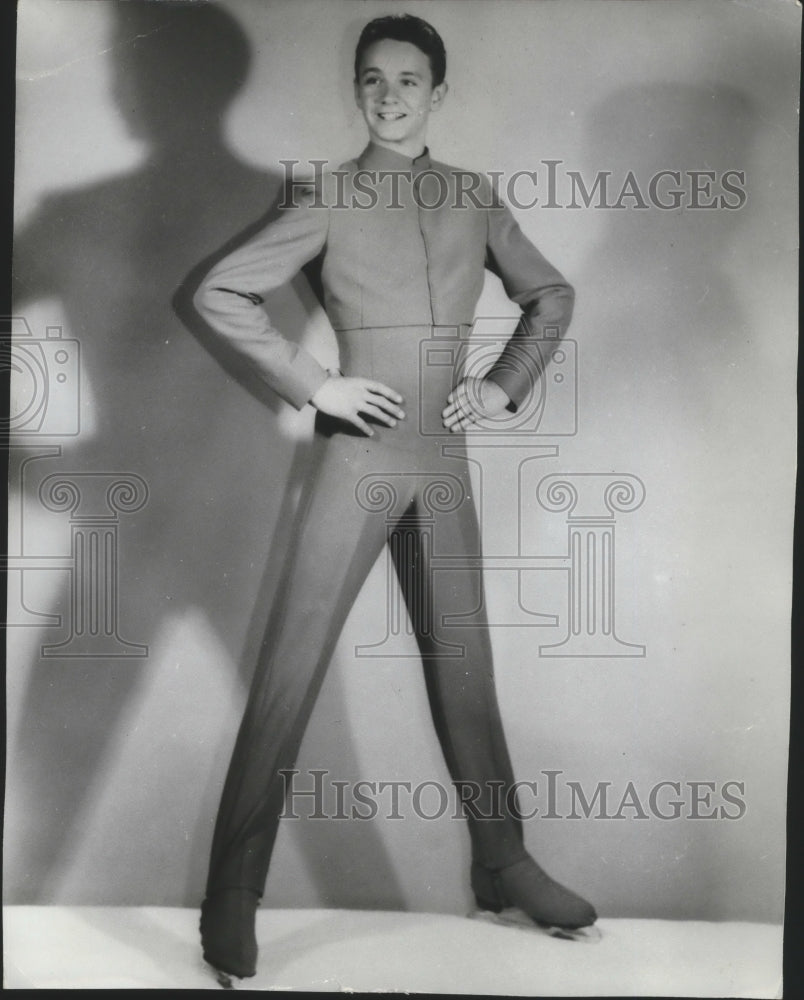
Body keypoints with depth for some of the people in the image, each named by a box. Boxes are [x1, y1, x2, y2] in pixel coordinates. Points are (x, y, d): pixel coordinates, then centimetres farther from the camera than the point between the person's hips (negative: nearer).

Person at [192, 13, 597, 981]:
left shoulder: (473, 198, 10)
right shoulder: (328, 197, -2)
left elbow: (550, 295, 20)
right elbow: (219, 294, -7)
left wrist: (505, 384, 6)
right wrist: (314, 385, -13)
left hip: (441, 459, 4)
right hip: (356, 456, -4)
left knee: (464, 666, 12)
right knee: (291, 669, -4)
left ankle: (502, 865, 27)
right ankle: (232, 898, 6)